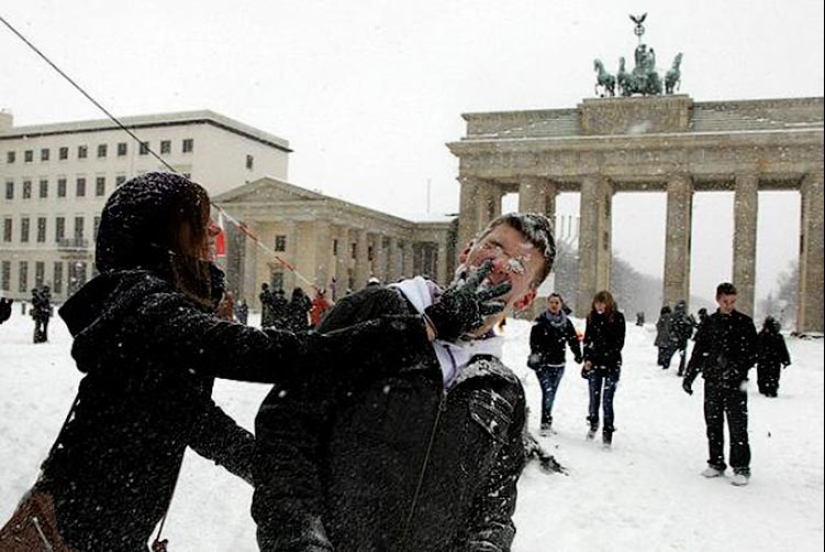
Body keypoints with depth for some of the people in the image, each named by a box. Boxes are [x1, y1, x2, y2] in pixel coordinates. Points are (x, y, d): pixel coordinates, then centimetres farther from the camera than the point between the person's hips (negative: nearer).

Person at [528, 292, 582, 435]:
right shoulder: (540, 321, -5)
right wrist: (535, 354, -27)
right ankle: (545, 423, -8)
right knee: (547, 391, -14)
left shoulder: (566, 322, 8)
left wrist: (578, 355, 1)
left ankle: (547, 422, 23)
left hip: (558, 364, 4)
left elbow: (573, 339, 12)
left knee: (552, 394, 11)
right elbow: (534, 339, -12)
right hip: (543, 364, -4)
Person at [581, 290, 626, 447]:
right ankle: (593, 424, 31)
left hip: (612, 364, -3)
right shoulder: (592, 317, 6)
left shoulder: (617, 317, -4)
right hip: (594, 363, 3)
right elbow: (587, 339, 11)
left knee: (607, 400, -6)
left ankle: (608, 432, 4)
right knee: (594, 398, 9)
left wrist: (607, 357, -12)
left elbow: (619, 342, -5)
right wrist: (587, 358, 2)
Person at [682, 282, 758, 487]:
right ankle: (716, 463, 20)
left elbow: (751, 354, -3)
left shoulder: (744, 323, 0)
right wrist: (688, 376, 10)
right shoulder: (709, 323, 9)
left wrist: (737, 369, -19)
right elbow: (698, 353, 14)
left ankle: (741, 468, 5)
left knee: (738, 426, -4)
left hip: (735, 384, -4)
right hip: (712, 382, 4)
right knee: (713, 425, 9)